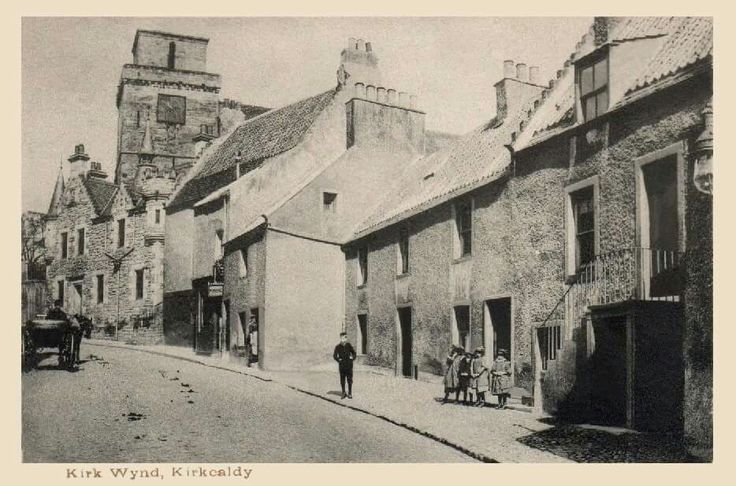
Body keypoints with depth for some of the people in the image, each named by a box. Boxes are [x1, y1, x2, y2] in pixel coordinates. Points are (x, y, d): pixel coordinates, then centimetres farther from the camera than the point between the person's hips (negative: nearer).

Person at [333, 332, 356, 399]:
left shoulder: (349, 345, 2)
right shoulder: (338, 347, -2)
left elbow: (353, 352, 15)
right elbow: (334, 355, 3)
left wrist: (352, 358, 2)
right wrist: (338, 360, -7)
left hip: (349, 365, 1)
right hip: (342, 366, -1)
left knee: (349, 380, 4)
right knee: (342, 380, 4)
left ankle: (350, 393, 14)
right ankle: (343, 393, 15)